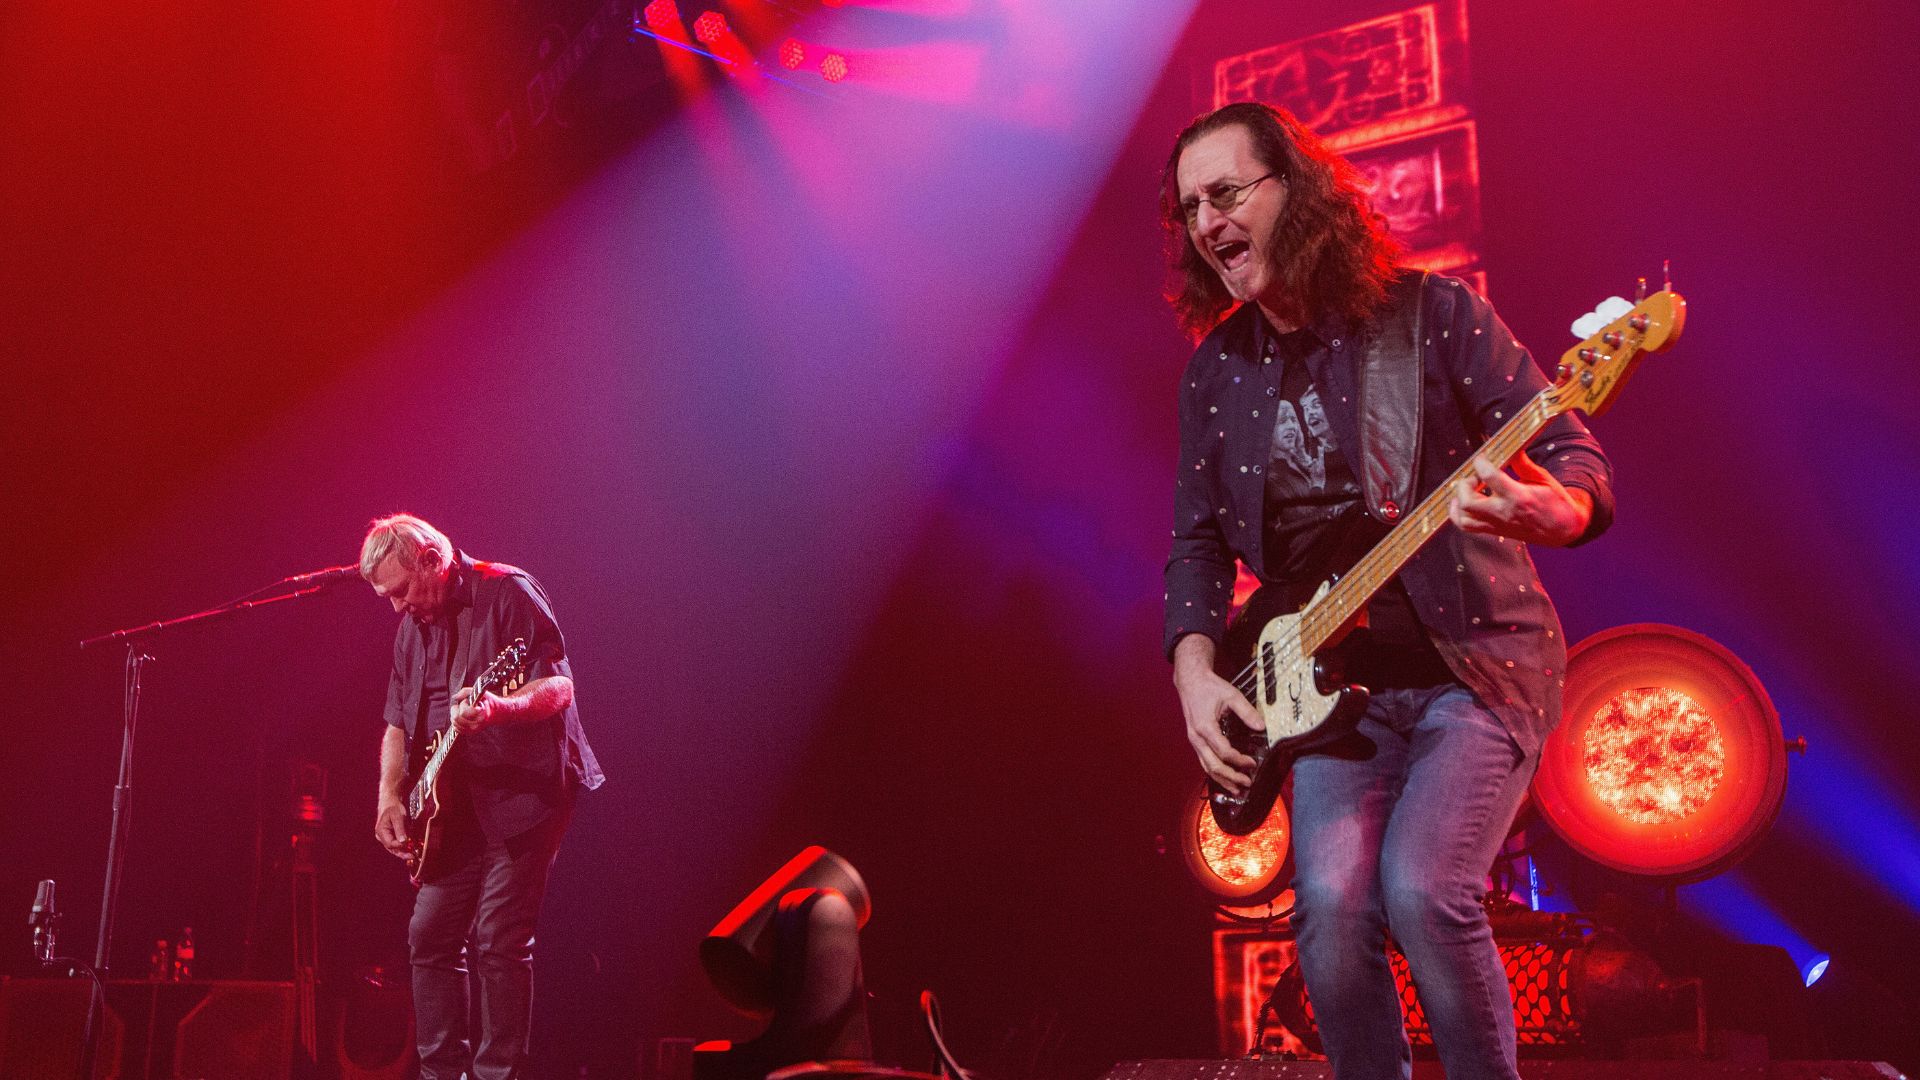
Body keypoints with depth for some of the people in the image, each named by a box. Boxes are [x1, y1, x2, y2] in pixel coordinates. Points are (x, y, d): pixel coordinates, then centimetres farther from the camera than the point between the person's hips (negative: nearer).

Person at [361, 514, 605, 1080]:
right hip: (451, 809, 8)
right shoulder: (413, 625, 14)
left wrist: (497, 709, -36)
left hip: (522, 795, -8)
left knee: (498, 942, -9)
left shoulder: (507, 593, -10)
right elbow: (398, 722, 18)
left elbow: (558, 685, -18)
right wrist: (390, 797, 5)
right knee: (430, 937, 8)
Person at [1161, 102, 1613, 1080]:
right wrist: (1195, 669, -1)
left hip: (1475, 662, -3)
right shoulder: (1215, 371, 9)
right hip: (1334, 686, 3)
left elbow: (1579, 459, -6)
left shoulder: (1431, 312, -4)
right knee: (1332, 905, -19)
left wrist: (1549, 511, -29)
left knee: (1421, 888, -23)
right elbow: (1197, 540, 14)